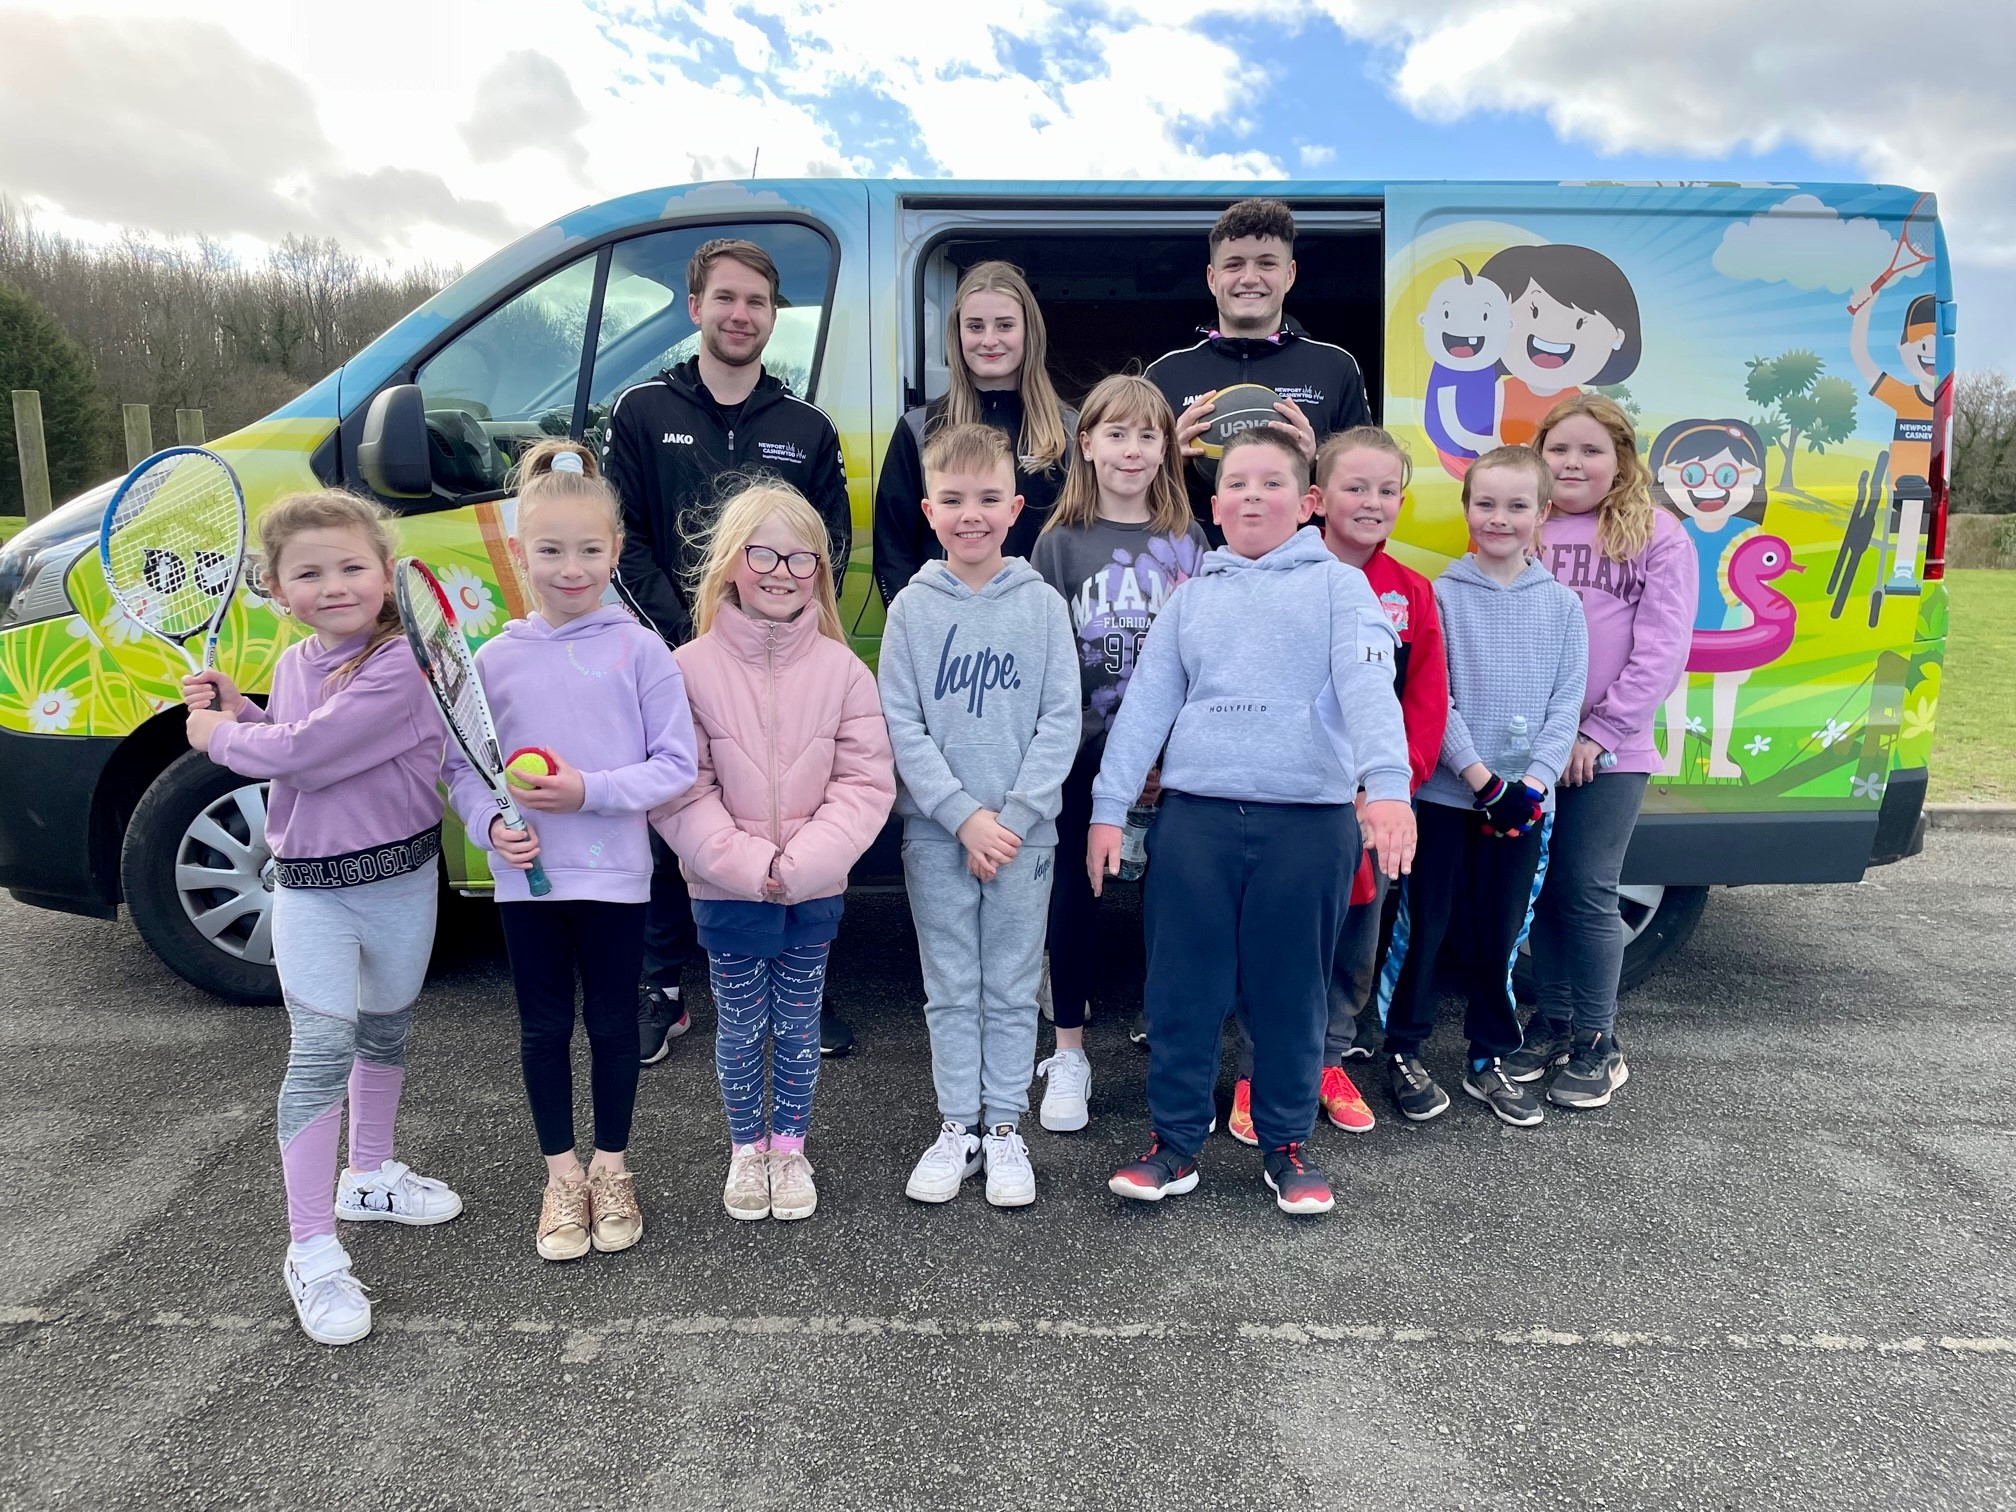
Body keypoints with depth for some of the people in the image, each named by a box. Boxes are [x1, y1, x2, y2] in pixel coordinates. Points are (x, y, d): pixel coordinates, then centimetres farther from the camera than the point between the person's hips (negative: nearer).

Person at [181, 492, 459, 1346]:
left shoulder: (398, 666, -18)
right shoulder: (294, 665, 4)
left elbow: (310, 752, -25)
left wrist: (219, 736, -9)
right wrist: (237, 712, 3)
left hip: (401, 877, -3)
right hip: (309, 885, 3)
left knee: (385, 1033, 17)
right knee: (321, 1049, -5)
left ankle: (370, 1177, 41)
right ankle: (311, 1251, 2)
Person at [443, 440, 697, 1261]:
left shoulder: (640, 649, -6)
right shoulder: (493, 660, 1)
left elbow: (676, 764, -8)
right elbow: (461, 767, 5)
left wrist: (591, 790, -19)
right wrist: (492, 824, -13)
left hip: (614, 874, -2)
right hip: (527, 877, 2)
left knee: (613, 1023, 12)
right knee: (544, 1027, 13)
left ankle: (611, 1168, 32)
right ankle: (562, 1176, 31)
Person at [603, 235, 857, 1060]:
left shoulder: (806, 427, 10)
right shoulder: (640, 412, 5)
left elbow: (834, 543, 8)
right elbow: (622, 536, 0)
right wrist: (683, 631, -11)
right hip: (673, 660, -1)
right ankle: (663, 991, 22)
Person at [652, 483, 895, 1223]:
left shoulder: (842, 669, -6)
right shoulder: (691, 668, -9)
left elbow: (865, 783, -7)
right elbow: (679, 790, -11)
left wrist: (799, 864, -16)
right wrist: (749, 865, -18)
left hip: (816, 889, 1)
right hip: (725, 890, -1)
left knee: (798, 1026, 14)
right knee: (740, 1028, 13)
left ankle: (790, 1148, 34)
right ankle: (746, 1149, 34)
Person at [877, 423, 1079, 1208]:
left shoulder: (1043, 604, -1)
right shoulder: (912, 608, 0)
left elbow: (1061, 722, -4)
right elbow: (900, 725, -4)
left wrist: (1013, 815, -13)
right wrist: (964, 815, -13)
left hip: (1023, 829, 0)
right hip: (936, 831, 1)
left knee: (1013, 989, 9)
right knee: (950, 990, 10)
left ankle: (1005, 1129, 22)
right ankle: (957, 1128, 23)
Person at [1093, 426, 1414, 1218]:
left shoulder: (1338, 584, 5)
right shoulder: (1191, 595, 14)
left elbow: (1368, 685, -9)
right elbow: (1146, 702, 10)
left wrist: (1387, 784, -25)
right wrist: (1108, 807, 3)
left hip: (1309, 819, -2)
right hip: (1194, 816, 2)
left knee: (1291, 991, 8)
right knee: (1182, 989, 5)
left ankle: (1287, 1145, 25)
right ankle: (1174, 1143, 20)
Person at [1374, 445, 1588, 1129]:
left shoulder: (1562, 604, 5)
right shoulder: (1442, 595, -2)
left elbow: (1567, 703, 1)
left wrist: (1534, 781, -12)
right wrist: (1481, 778, -15)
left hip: (1523, 798, 2)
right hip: (1445, 792, -2)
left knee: (1500, 932, 11)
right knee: (1426, 925, 5)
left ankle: (1489, 1060, 26)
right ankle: (1403, 1053, 19)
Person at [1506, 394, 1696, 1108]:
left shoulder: (1658, 537, -1)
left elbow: (1661, 653, -7)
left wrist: (1599, 734, -12)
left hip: (1610, 751, -3)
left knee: (1587, 893, 0)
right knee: (1544, 886, 11)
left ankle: (1596, 1044, 15)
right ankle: (1550, 1021, 27)